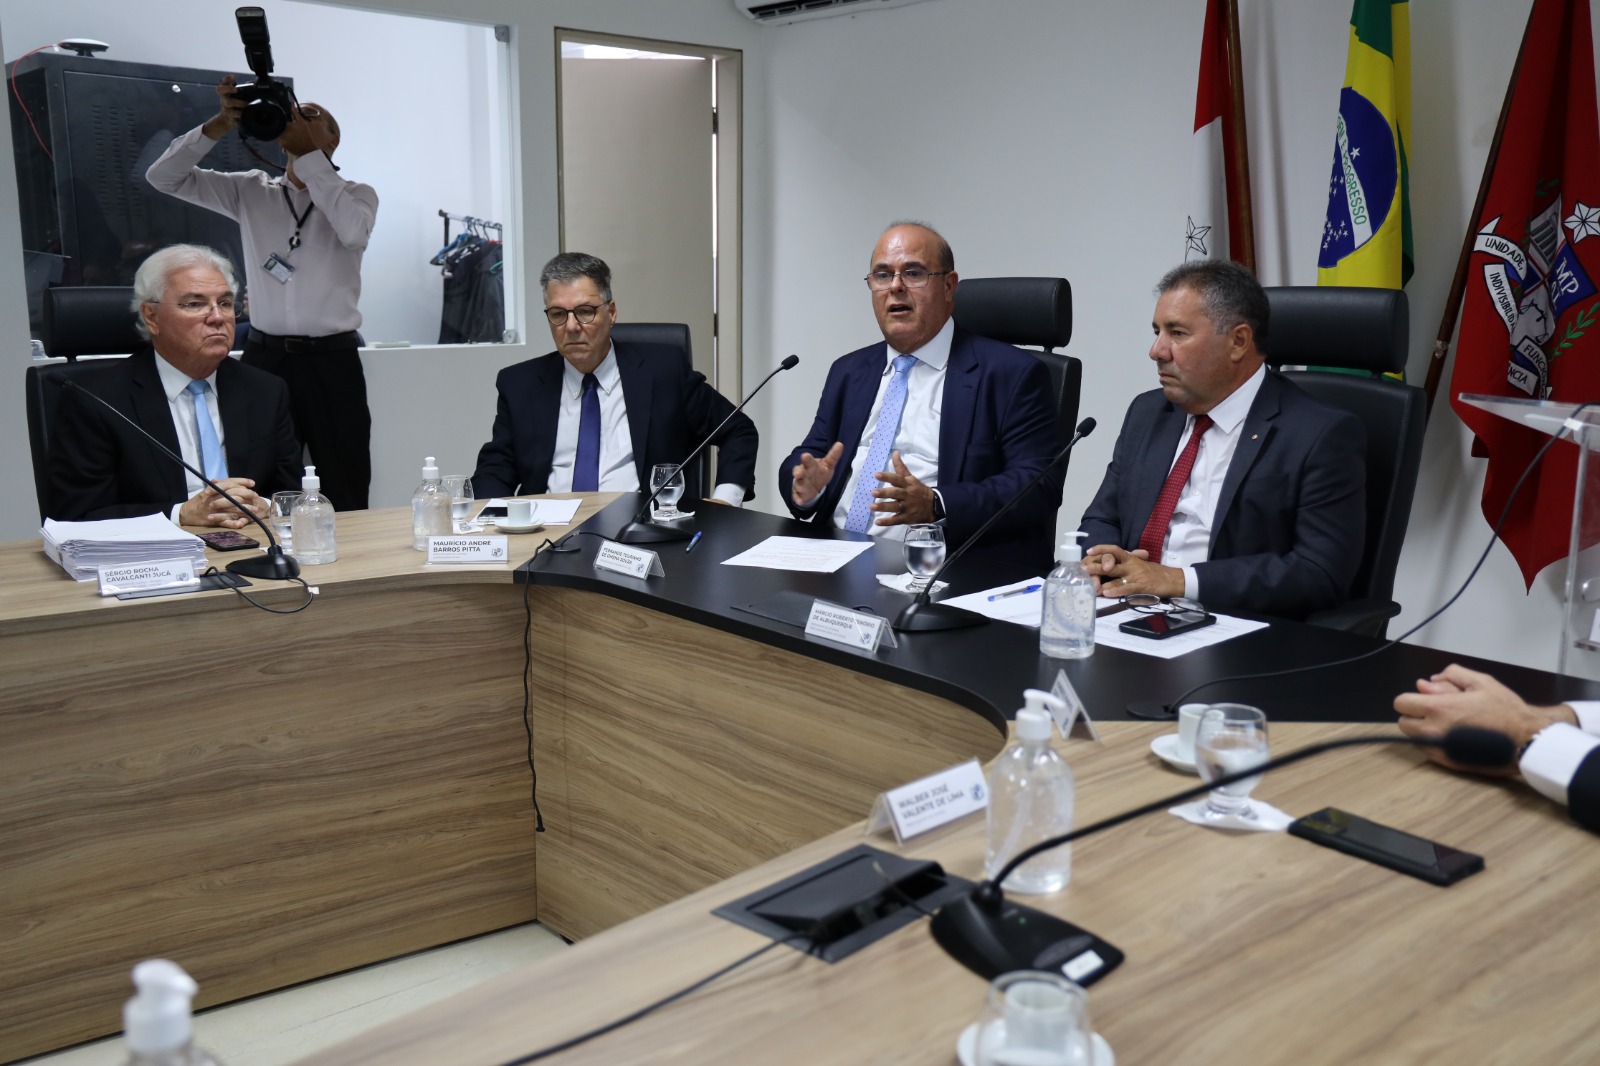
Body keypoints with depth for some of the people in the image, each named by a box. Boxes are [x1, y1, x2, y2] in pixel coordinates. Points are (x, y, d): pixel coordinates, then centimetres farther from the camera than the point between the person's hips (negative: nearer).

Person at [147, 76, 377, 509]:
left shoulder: (357, 194, 7)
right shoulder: (252, 190, 13)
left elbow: (353, 230, -17)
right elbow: (164, 176, 6)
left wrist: (311, 153, -13)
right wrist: (221, 123, -6)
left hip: (332, 360, -2)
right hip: (264, 356, 2)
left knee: (345, 498, 0)